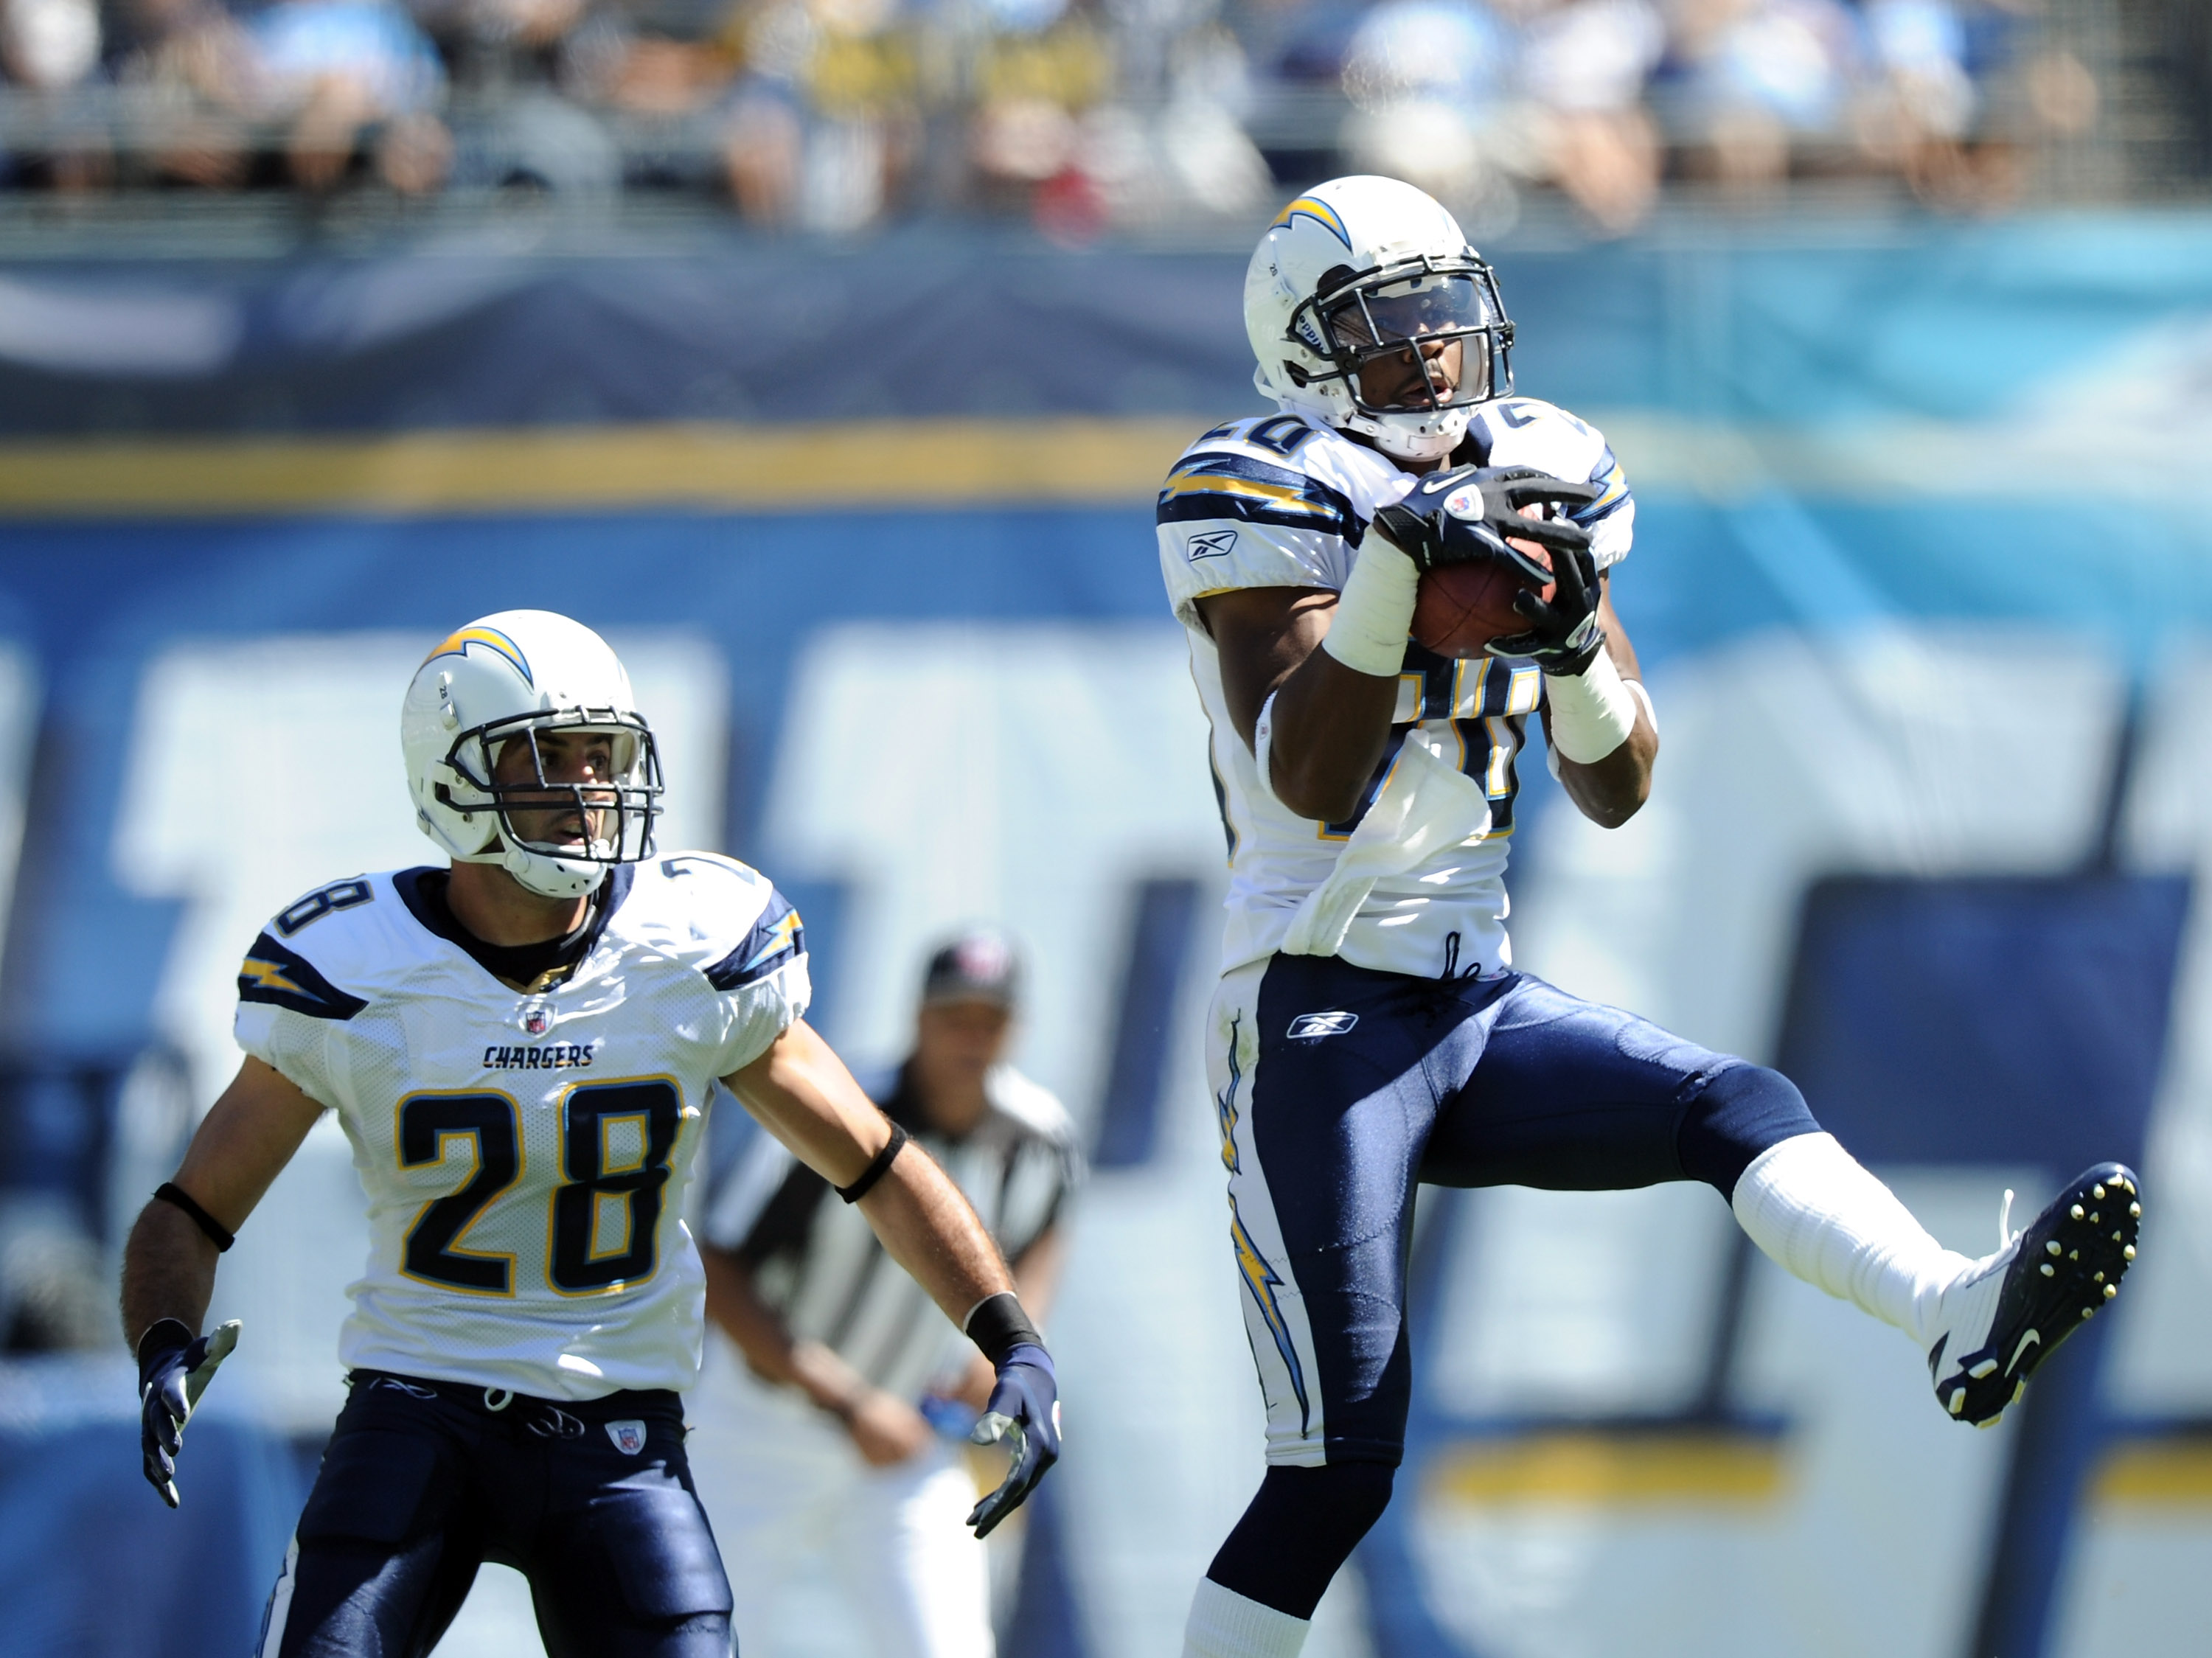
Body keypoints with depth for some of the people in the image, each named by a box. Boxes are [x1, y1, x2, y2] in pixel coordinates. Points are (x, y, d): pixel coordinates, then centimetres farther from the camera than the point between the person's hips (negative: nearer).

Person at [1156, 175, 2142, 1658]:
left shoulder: (1530, 492, 10)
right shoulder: (1270, 507, -8)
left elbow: (1616, 793, 9)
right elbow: (1309, 786, -20)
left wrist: (1576, 639, -11)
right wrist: (1393, 568, -29)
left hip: (1477, 1008, 5)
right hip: (1321, 1021, -5)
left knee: (1737, 1105, -22)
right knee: (1336, 1471, -8)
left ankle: (1961, 1320, -46)